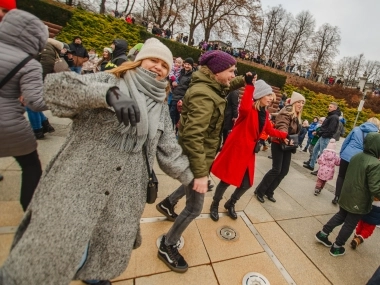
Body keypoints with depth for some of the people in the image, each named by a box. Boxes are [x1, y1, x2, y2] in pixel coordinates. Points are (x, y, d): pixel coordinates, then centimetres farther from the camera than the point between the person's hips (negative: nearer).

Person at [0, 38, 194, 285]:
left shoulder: (161, 108, 12)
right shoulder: (109, 81, -1)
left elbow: (169, 150, 14)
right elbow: (55, 85, -14)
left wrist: (191, 177, 15)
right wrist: (108, 94, -28)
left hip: (125, 192, 5)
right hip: (78, 181, -4)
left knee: (112, 252, 17)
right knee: (49, 254, 2)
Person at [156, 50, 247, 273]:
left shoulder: (212, 87, 5)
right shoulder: (203, 95, -26)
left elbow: (228, 85, 31)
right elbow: (193, 136, -33)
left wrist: (244, 80, 15)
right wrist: (200, 173, -32)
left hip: (202, 155, 10)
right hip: (196, 157, -10)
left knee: (193, 184, 33)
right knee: (194, 208, 3)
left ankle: (167, 204, 57)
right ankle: (167, 247, 25)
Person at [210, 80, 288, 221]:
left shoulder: (264, 114, 12)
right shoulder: (249, 109, -12)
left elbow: (270, 130, 24)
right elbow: (244, 108, -37)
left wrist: (285, 135, 23)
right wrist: (250, 86, -33)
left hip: (248, 151, 8)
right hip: (236, 149, -8)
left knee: (247, 183, 11)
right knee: (227, 180, 1)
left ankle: (230, 204, 37)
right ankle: (214, 205, 26)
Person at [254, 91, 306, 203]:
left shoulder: (296, 116, 17)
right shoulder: (286, 112, -11)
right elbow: (282, 126, -29)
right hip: (279, 144, -9)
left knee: (284, 171, 6)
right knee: (276, 170, -10)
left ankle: (269, 192, 18)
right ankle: (259, 191, 4)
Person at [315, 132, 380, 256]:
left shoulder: (356, 156, 1)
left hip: (346, 195, 7)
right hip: (359, 202, -6)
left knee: (340, 216, 24)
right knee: (350, 224, 10)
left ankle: (323, 234, 29)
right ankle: (336, 247, 23)